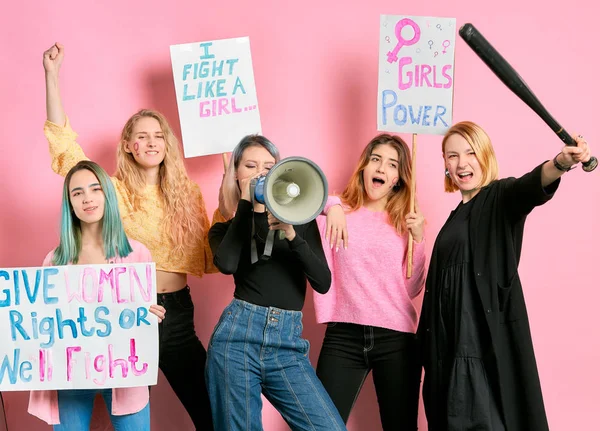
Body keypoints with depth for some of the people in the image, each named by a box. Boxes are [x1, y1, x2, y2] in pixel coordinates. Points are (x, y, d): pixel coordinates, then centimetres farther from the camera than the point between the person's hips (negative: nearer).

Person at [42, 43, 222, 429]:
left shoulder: (188, 194, 6)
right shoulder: (113, 191, -1)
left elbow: (207, 257, 3)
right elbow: (64, 145, -10)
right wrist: (52, 74, -14)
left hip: (176, 311, 2)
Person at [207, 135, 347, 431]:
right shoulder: (225, 228, 10)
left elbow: (323, 283, 0)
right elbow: (227, 264, -15)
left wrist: (291, 234, -14)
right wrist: (247, 204, -4)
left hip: (288, 344, 1)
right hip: (237, 336, -1)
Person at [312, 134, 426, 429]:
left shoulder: (404, 222, 9)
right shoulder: (341, 211, 4)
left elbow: (413, 289, 5)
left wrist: (418, 239, -4)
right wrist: (330, 205, -17)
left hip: (396, 339, 2)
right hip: (343, 336, -1)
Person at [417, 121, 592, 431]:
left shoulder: (502, 197, -3)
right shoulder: (456, 217, 17)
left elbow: (531, 187, -26)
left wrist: (561, 163, -49)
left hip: (487, 335, -7)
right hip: (449, 339, 7)